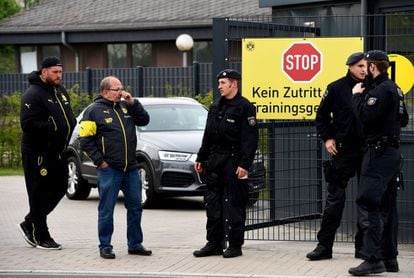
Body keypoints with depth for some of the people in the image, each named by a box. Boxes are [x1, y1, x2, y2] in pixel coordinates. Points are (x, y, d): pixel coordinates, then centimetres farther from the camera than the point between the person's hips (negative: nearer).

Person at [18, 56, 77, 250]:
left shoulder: (60, 92, 13)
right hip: (38, 154, -9)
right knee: (40, 195, -2)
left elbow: (69, 117, 25)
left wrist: (70, 124, 3)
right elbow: (28, 124, -23)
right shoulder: (32, 95, -15)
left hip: (57, 152, 9)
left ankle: (29, 225, 27)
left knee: (59, 189, 14)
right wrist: (53, 128, -23)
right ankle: (41, 237, 7)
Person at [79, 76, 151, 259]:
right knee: (106, 210, -1)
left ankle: (135, 244, 19)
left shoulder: (126, 106, 13)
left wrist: (132, 102, -2)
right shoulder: (94, 111, -4)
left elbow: (144, 120, 9)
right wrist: (99, 161, -11)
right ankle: (105, 246, 7)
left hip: (131, 168, 6)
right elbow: (85, 140, -6)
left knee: (135, 207, 10)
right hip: (109, 169, -6)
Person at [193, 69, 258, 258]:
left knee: (234, 204, -4)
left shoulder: (244, 107, -8)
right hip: (214, 161, 8)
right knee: (213, 203, 8)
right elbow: (207, 136, 21)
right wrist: (200, 159, 17)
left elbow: (250, 138, -13)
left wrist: (244, 164, -19)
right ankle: (214, 243, 15)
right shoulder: (215, 108, 16)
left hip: (233, 162, -8)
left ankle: (235, 245, 2)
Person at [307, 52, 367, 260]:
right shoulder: (337, 88, 0)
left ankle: (363, 246, 15)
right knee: (335, 199, -1)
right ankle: (324, 245, 4)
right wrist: (327, 138, 1)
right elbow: (321, 115, 10)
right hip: (344, 150, -2)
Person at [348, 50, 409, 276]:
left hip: (378, 153, -10)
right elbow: (403, 120, 23)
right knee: (386, 206, 13)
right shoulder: (394, 89, 16)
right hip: (392, 151, 10)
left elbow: (364, 116, -23)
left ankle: (373, 259, -17)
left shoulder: (380, 90, -15)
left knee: (368, 204, -12)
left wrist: (357, 96, -8)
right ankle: (389, 257, 17)